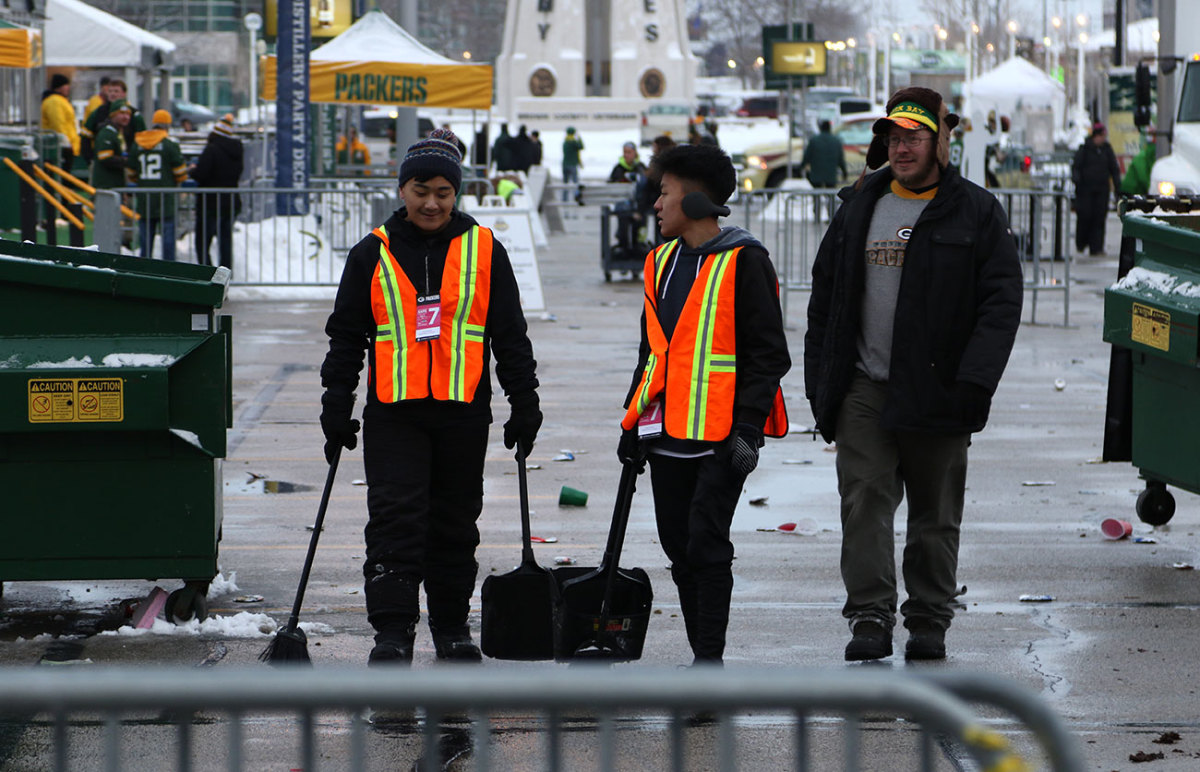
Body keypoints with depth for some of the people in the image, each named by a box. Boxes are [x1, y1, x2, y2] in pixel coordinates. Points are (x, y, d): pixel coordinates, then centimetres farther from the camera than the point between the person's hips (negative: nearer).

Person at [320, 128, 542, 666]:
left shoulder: (484, 251, 5)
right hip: (393, 410, -1)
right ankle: (393, 632, -12)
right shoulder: (374, 254, 5)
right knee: (394, 519, -11)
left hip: (464, 410, 1)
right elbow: (346, 335, 9)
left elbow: (511, 337, 8)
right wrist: (336, 409, 4)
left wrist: (524, 407, 5)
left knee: (455, 522, 8)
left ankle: (452, 626, 21)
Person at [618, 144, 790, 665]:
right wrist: (634, 421, 18)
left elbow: (768, 354, -8)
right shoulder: (662, 262, 15)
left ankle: (710, 658, -4)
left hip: (722, 433, -7)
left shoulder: (744, 263, -7)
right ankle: (702, 657, 17)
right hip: (668, 432, 7)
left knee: (706, 542, -9)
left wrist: (748, 426, -15)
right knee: (679, 545, 9)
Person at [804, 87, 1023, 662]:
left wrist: (973, 379, -15)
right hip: (863, 391, 2)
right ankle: (870, 618, -6)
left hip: (935, 393, -2)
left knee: (936, 515, 6)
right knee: (864, 502, -7)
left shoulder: (975, 211, 1)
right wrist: (819, 380, 8)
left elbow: (1002, 299, -4)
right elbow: (825, 297, 16)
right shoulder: (858, 208, 12)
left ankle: (929, 621, 16)